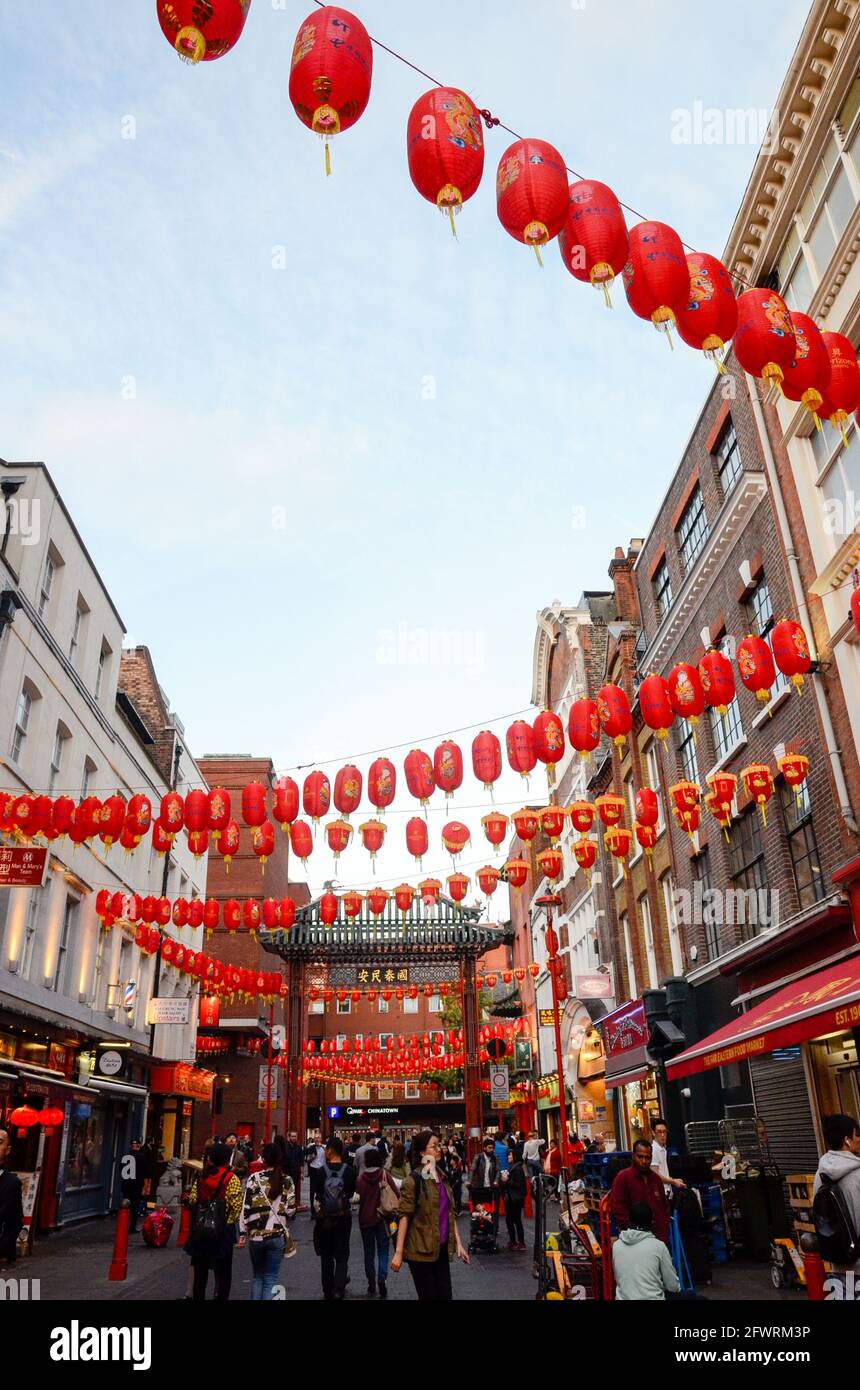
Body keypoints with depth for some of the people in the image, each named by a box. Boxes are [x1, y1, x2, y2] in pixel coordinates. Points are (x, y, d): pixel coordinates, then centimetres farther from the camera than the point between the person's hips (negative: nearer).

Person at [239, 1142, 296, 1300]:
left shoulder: (254, 1178, -4)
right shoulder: (287, 1181, -1)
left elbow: (246, 1208, -5)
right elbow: (291, 1210, 0)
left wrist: (242, 1234, 1)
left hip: (256, 1235, 0)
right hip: (277, 1236, 0)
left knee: (257, 1276, 19)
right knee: (270, 1280, 7)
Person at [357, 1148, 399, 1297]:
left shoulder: (361, 1177, -8)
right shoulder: (384, 1175, -9)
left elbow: (360, 1197, -6)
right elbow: (396, 1195, -12)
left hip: (365, 1218, 1)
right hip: (382, 1218, -1)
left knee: (369, 1252, 14)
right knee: (383, 1250, 8)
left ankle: (371, 1285, 16)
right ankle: (382, 1277, -14)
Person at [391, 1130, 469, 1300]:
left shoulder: (441, 1177, 11)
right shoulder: (414, 1180, -10)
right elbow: (404, 1216, -14)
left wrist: (458, 1242, 11)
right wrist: (398, 1252, -18)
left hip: (442, 1249, 6)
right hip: (421, 1250, -6)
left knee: (445, 1297, 7)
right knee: (428, 1297, 1)